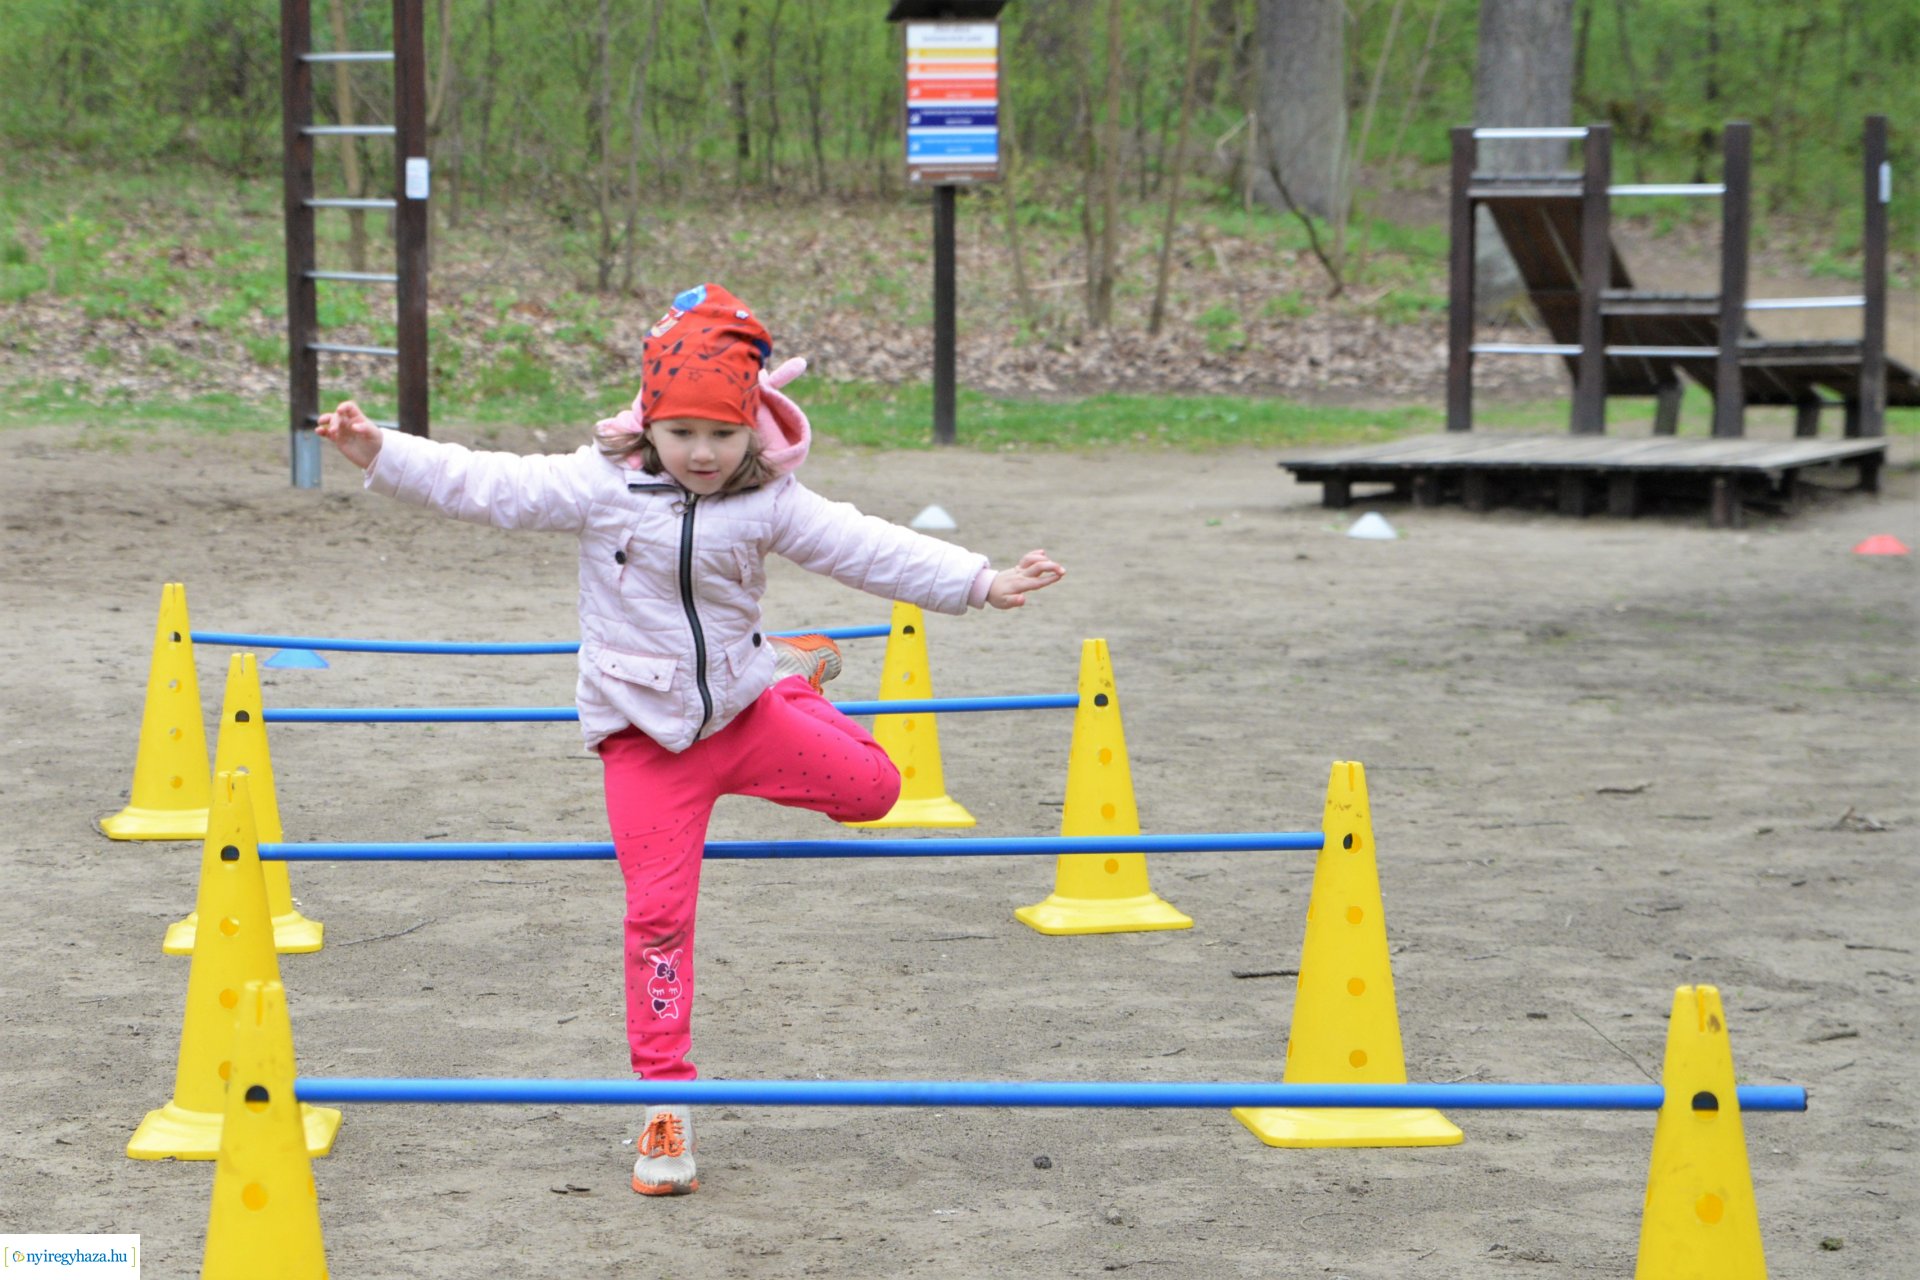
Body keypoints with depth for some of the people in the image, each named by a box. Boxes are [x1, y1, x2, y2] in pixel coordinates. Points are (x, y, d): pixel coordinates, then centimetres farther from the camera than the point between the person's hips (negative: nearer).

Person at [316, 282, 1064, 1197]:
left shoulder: (772, 505, -5)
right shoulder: (601, 487, -10)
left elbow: (868, 550, -7)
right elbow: (486, 486, -13)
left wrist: (979, 582, -14)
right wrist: (379, 454, -23)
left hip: (742, 708, 2)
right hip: (645, 737, -2)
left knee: (871, 786, 4)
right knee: (658, 910, -7)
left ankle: (794, 677, 33)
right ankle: (666, 1103, 1)